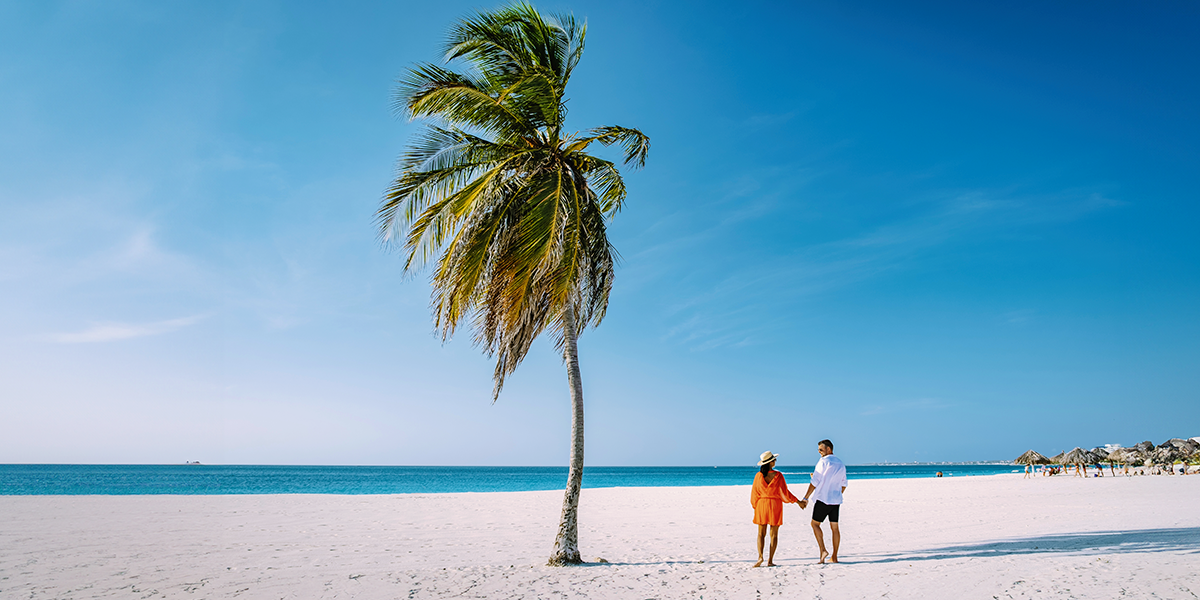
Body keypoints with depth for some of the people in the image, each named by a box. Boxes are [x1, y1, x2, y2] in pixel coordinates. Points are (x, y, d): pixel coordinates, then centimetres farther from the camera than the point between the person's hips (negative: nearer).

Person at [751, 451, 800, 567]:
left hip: (762, 504, 2)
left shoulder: (758, 476, -3)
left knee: (761, 533, 8)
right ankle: (770, 560, 3)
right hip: (775, 505, -2)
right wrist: (797, 501, 7)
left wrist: (755, 507, 16)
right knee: (774, 534, 6)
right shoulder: (778, 475, -9)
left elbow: (754, 493, 3)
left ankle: (760, 557, -9)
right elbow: (784, 492, -5)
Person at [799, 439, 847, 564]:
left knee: (815, 523, 4)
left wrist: (805, 498, -9)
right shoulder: (841, 463, 12)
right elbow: (843, 484, 19)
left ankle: (823, 550, -9)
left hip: (823, 498, -7)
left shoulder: (823, 461, -10)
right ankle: (834, 557, 11)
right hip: (836, 500, 7)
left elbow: (815, 482, -12)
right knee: (834, 527, 9)